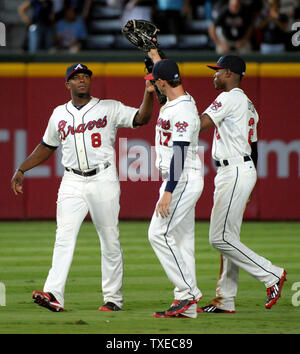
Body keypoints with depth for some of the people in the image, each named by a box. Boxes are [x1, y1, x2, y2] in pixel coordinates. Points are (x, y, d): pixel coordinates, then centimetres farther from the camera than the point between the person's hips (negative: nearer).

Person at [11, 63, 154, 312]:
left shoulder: (110, 108, 4)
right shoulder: (59, 114, 14)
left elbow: (141, 119, -6)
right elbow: (47, 146, 25)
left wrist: (149, 93, -21)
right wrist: (21, 170, 20)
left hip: (103, 180, -2)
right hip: (72, 183, 2)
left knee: (110, 240, 1)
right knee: (64, 237, -11)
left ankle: (113, 298, 8)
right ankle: (53, 295, -22)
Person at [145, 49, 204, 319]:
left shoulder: (183, 111, -19)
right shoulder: (180, 101, 11)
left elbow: (180, 154, -25)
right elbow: (171, 75, 37)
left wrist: (168, 191, -27)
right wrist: (156, 57, 43)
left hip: (183, 181, -10)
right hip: (182, 182, 10)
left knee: (160, 234, -12)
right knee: (181, 239, 9)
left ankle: (189, 291, -10)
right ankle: (187, 307, 10)